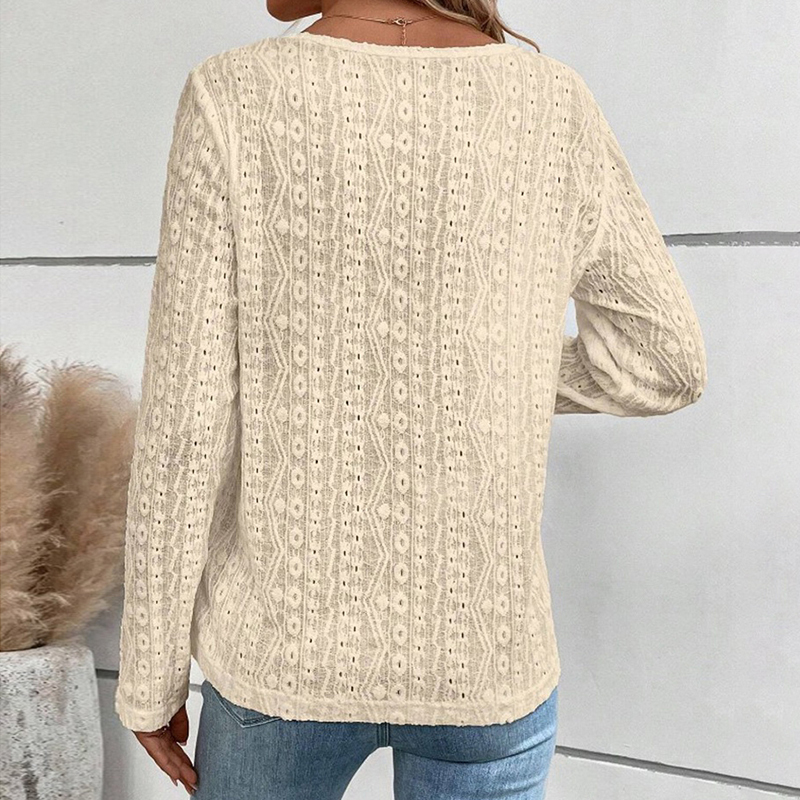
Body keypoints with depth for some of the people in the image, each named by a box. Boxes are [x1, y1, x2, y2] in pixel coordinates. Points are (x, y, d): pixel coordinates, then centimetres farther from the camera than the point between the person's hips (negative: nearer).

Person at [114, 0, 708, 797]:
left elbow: (183, 420, -14)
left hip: (293, 639, 0)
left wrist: (147, 673, 1)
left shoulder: (233, 102, -13)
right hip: (478, 655, 1)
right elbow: (664, 363, 2)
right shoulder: (552, 108, -7)